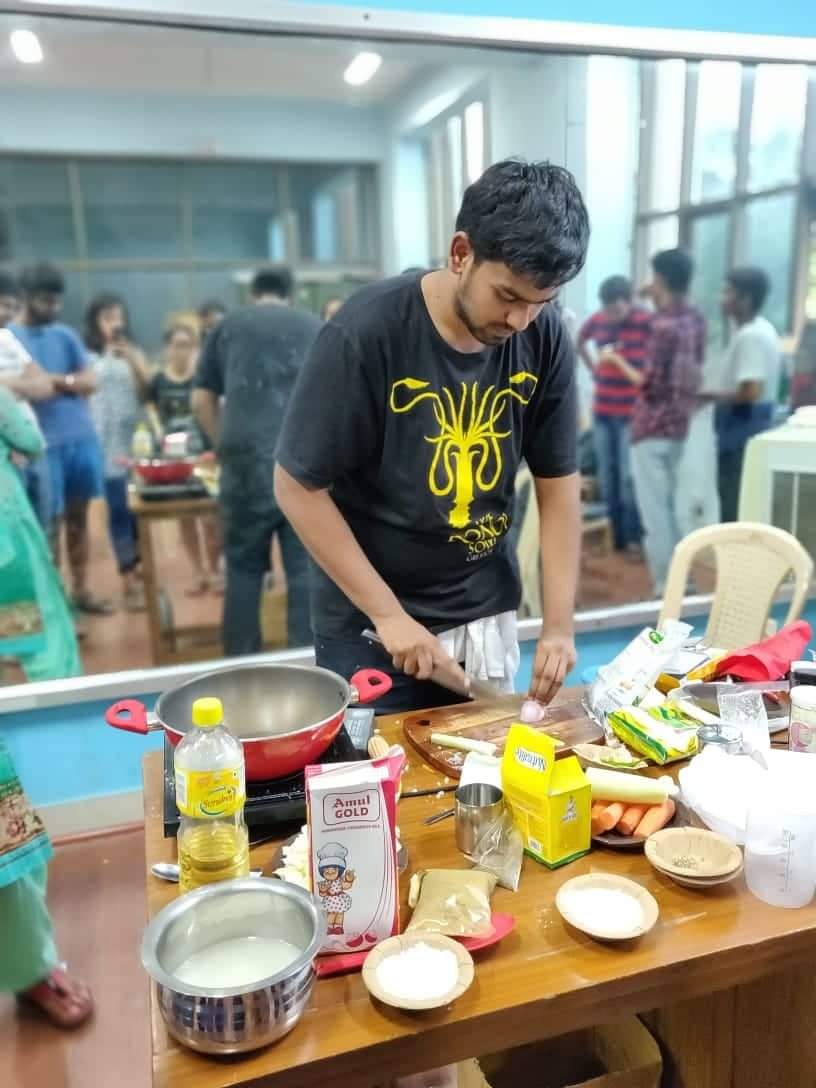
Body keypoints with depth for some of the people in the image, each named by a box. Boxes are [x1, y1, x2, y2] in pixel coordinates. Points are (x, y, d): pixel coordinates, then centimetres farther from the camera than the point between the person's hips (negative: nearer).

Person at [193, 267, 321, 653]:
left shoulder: (229, 326, 18)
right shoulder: (316, 328, 20)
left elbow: (202, 401, 15)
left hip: (248, 457, 0)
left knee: (244, 566, 9)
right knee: (307, 567, 3)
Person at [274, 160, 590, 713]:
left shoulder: (544, 339, -9)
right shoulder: (366, 334, -21)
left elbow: (558, 481, -2)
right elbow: (298, 487, -16)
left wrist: (560, 625, -9)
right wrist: (389, 614, -17)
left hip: (488, 615, 4)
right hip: (371, 624, -3)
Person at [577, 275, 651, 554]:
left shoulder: (645, 321, -12)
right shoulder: (596, 320, 3)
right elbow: (580, 340, 23)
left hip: (633, 411, -5)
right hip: (602, 410, 5)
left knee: (629, 476, -6)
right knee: (607, 475, 10)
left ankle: (634, 537, 7)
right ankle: (616, 533, 22)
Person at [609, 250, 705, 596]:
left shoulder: (664, 325, -18)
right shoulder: (696, 318, 7)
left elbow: (650, 384, -18)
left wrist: (618, 362, -5)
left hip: (652, 428, -9)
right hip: (679, 423, 9)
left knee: (654, 509, -3)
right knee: (672, 502, 18)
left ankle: (666, 587, 1)